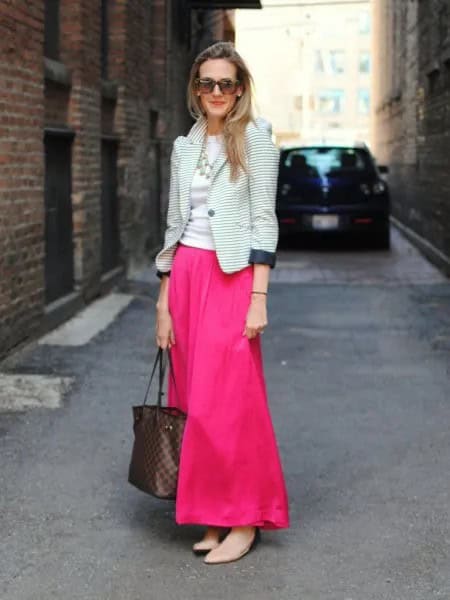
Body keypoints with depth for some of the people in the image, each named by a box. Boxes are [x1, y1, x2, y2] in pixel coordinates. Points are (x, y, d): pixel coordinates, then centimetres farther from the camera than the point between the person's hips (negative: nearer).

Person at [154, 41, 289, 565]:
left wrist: (259, 298, -14)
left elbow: (264, 220, -7)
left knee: (226, 401, -7)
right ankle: (214, 516, 17)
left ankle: (244, 520, 5)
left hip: (232, 278, -6)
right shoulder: (183, 147, 13)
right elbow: (173, 224, 14)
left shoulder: (254, 139, -2)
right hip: (186, 277, 6)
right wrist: (164, 302, 9)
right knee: (195, 399, 7)